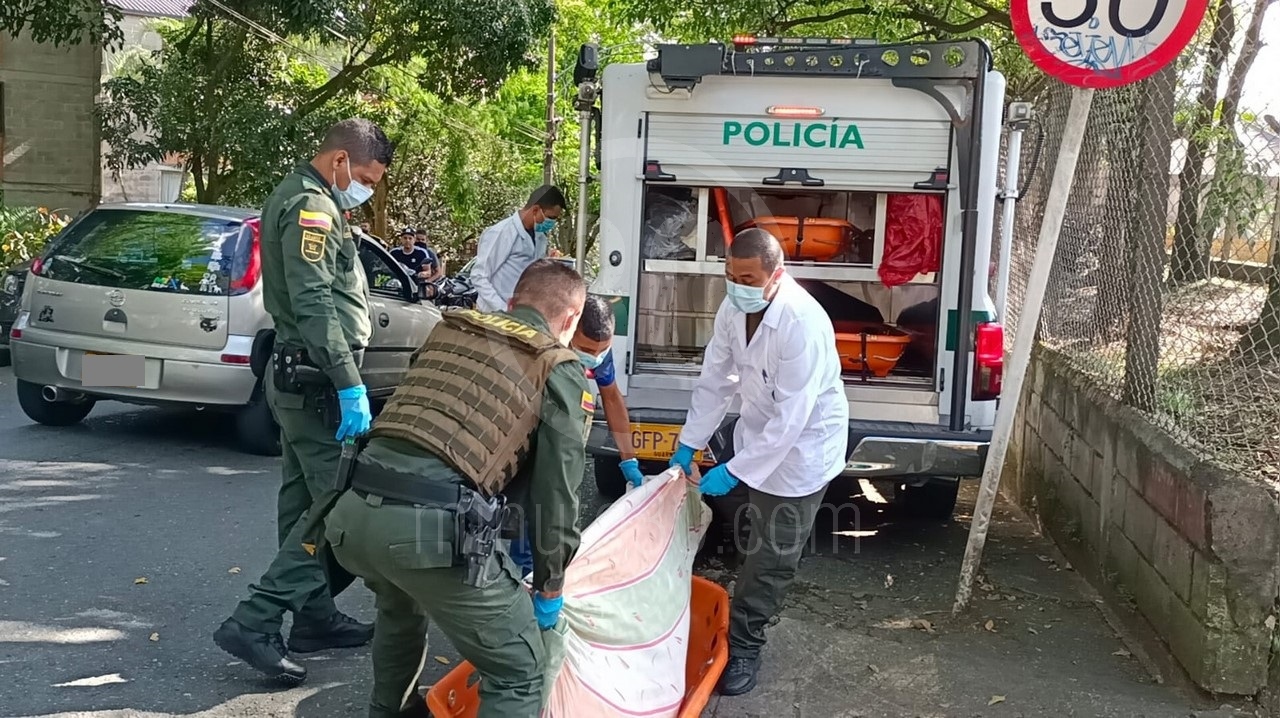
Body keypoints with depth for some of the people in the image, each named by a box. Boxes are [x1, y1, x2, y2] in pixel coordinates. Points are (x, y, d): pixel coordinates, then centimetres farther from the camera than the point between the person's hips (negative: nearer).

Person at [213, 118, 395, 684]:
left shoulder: (296, 198, 19)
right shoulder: (312, 206, -14)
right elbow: (315, 305, -24)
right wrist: (349, 386, -26)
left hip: (300, 376, 11)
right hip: (317, 378, -11)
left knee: (307, 502, 13)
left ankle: (315, 618, 22)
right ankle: (254, 623, -10)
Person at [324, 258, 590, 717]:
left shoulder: (450, 329, 23)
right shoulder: (562, 374, 7)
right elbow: (556, 489, 6)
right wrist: (549, 587, 21)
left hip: (351, 512, 7)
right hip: (433, 524, -7)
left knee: (400, 608, 39)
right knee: (518, 674, 7)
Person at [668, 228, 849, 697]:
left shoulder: (804, 324, -33)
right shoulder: (734, 309, -10)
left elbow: (791, 417, -31)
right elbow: (715, 380, 1)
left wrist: (734, 471, -29)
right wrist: (688, 445, 1)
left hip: (801, 447, -7)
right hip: (758, 434, 7)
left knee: (773, 556, 4)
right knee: (756, 544, 19)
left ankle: (744, 644, 19)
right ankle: (745, 629, 36)